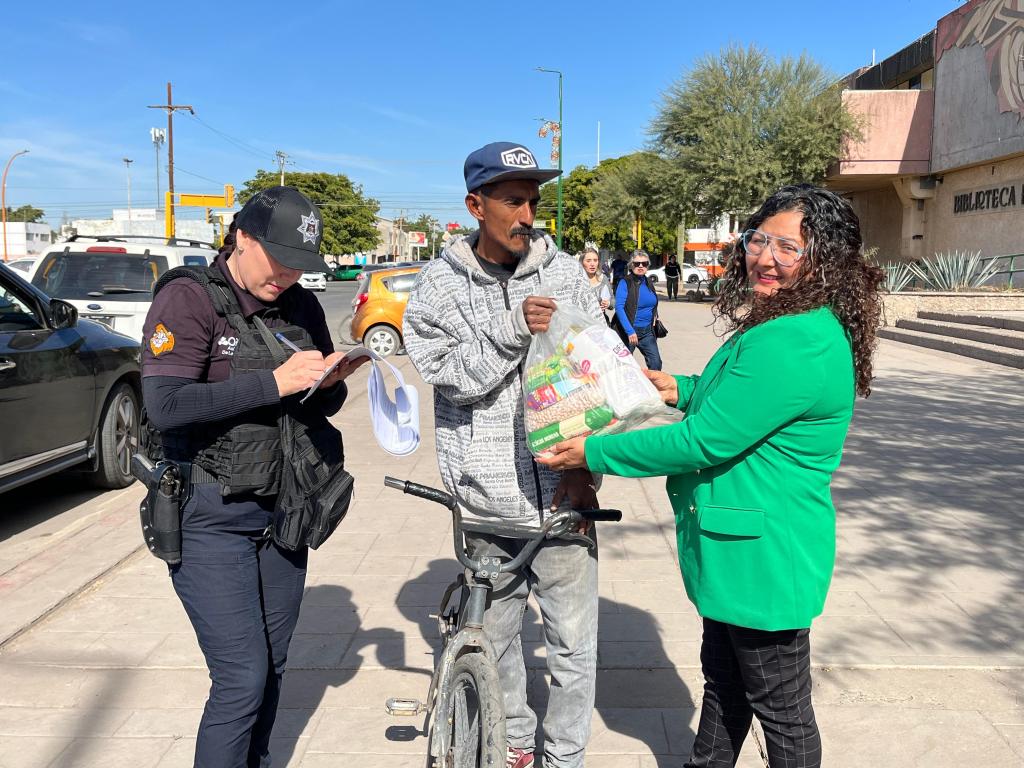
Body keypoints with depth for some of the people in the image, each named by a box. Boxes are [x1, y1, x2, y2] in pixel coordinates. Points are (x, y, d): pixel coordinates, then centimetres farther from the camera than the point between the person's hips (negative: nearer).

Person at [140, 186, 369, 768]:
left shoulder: (301, 307, 6)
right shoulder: (188, 298, -10)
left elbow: (320, 408, 12)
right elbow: (165, 405, -22)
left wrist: (333, 382, -11)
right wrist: (274, 381, -23)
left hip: (281, 515, 6)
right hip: (211, 519, -5)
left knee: (272, 669, 15)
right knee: (242, 679, -5)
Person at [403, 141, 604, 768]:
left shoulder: (565, 272, 2)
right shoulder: (438, 287, 1)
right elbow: (454, 377, -10)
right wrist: (512, 331, -24)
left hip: (560, 496, 0)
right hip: (487, 502, 0)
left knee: (574, 642, 7)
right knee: (496, 635, 16)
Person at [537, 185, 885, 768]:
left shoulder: (796, 343, -28)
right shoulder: (775, 326, 7)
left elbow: (705, 440, -27)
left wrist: (595, 453, -19)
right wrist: (685, 390, 9)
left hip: (766, 555, -10)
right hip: (738, 544, 11)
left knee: (781, 708, 12)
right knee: (724, 679, 28)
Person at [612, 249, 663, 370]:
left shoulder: (648, 283, 11)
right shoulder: (625, 282, -9)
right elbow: (619, 308, -20)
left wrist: (654, 315, 11)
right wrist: (630, 331, -26)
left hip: (647, 331, 6)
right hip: (628, 331, -6)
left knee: (656, 364, -1)